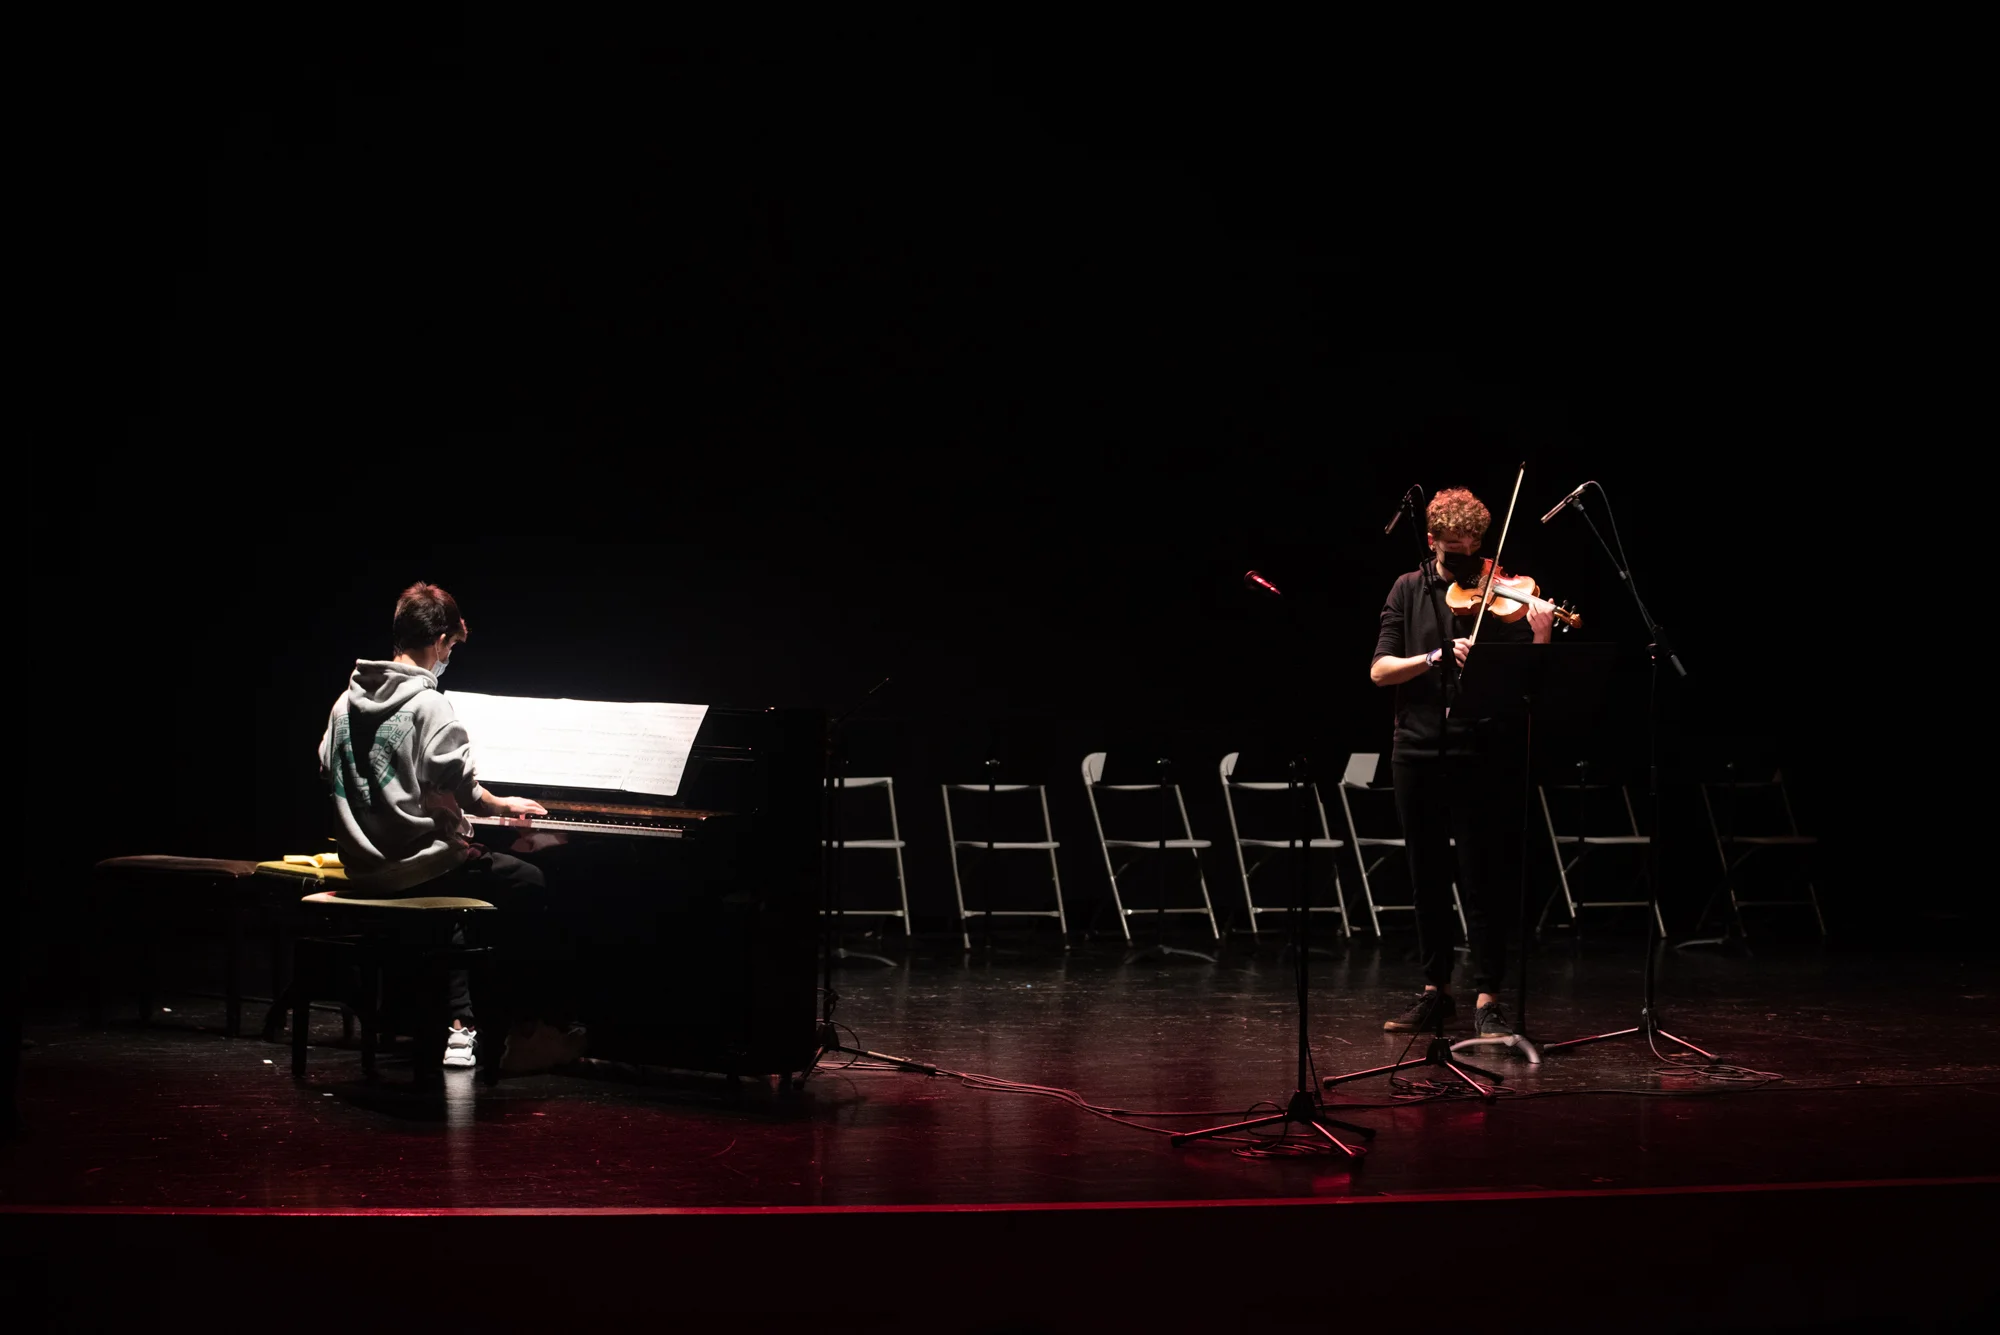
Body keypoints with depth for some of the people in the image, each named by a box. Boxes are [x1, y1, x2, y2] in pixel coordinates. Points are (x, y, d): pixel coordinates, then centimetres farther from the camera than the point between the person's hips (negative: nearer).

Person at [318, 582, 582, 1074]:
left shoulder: (348, 700, 7)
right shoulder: (429, 704, -15)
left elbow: (328, 773, 17)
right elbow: (460, 787, -21)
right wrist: (504, 805, -2)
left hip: (363, 867, 8)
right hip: (418, 866, -8)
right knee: (528, 885, 10)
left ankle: (458, 1022, 22)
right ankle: (516, 1030, 10)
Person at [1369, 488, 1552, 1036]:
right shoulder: (1410, 591, 7)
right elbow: (1380, 670, -1)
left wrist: (1541, 639, -26)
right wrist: (1437, 657, -16)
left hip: (1483, 757, -3)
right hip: (1419, 751, 3)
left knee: (1483, 881, -4)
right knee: (1428, 878, 11)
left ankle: (1487, 1000, 1)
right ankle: (1435, 991, 22)